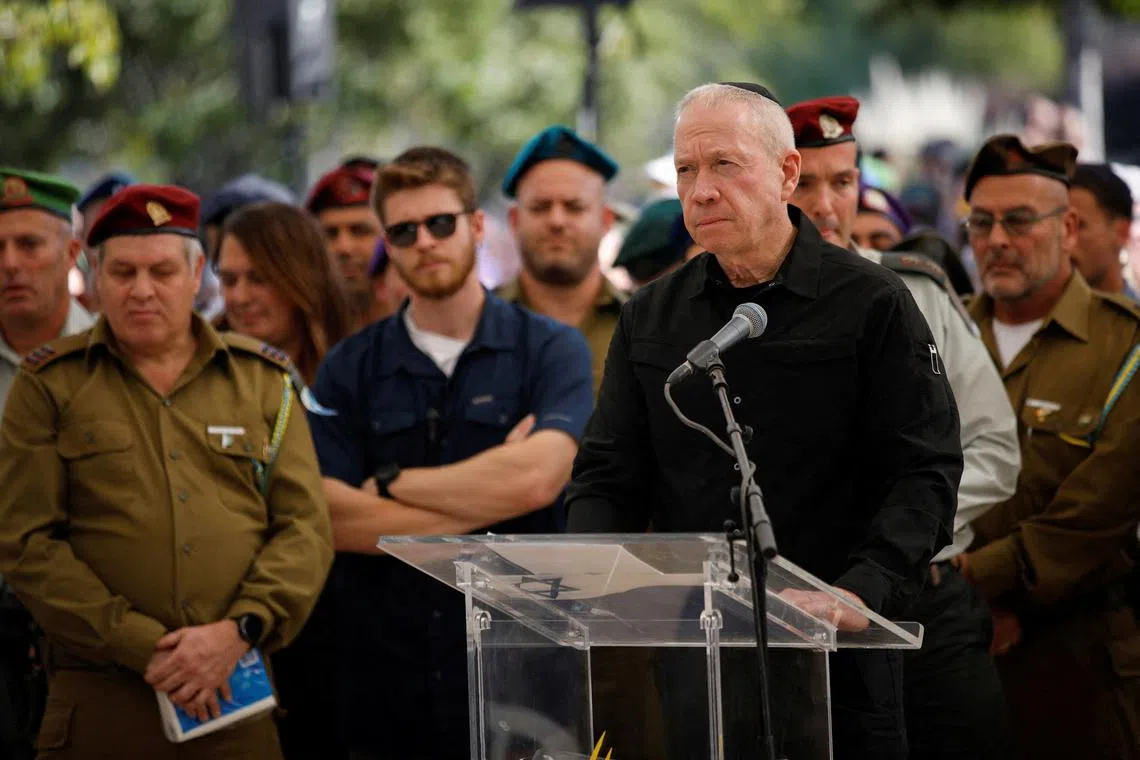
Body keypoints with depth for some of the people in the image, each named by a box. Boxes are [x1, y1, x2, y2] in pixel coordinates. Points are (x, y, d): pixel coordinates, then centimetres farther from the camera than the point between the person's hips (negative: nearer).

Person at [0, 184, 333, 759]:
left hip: (238, 693, 2)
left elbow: (305, 528, 5)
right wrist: (144, 647, -12)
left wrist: (239, 631, -12)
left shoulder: (263, 381, 11)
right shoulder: (50, 386, 5)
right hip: (100, 705, -2)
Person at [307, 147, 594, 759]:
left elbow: (538, 477, -17)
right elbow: (332, 519, -7)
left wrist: (390, 482, -6)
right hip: (385, 685, 2)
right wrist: (490, 501, -10)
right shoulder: (349, 370, 6)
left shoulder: (550, 350, 1)